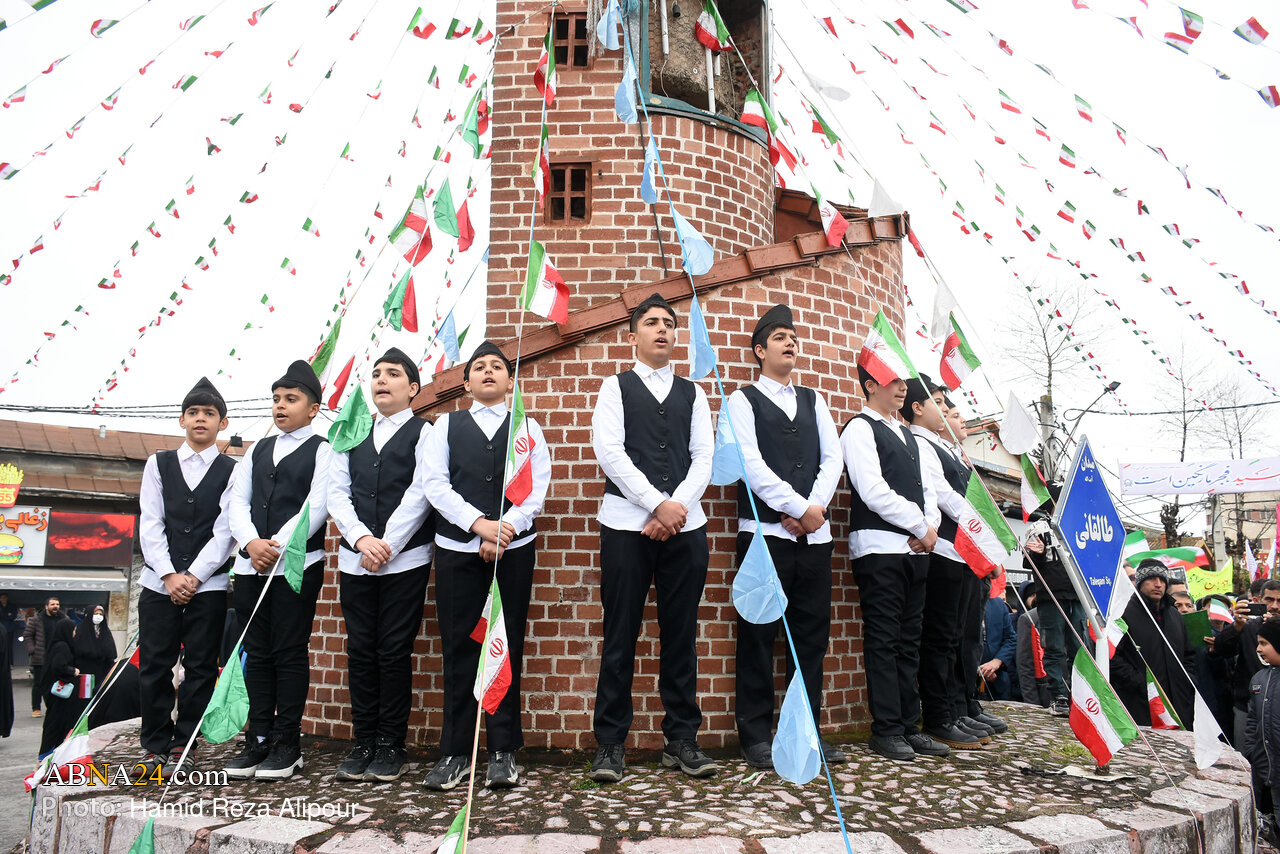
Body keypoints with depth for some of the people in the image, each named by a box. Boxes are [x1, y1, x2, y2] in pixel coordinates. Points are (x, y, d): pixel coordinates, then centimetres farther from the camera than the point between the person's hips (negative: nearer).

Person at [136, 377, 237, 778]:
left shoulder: (232, 471, 4)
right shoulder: (158, 464, 11)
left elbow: (225, 531, -3)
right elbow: (149, 524, 3)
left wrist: (193, 576, -11)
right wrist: (169, 575, -7)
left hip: (209, 585, -2)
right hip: (159, 582, 2)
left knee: (200, 669, 1)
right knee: (154, 667, 4)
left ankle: (182, 748, 11)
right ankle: (155, 747, 15)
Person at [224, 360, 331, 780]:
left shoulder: (322, 450, 1)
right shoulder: (259, 449, 18)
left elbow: (317, 506, -9)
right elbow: (238, 500, 10)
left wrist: (277, 545, -14)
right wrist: (251, 542, -7)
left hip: (298, 563, -5)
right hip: (251, 564, 6)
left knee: (290, 652, -2)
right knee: (257, 653, 9)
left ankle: (287, 743, 7)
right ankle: (259, 739, 17)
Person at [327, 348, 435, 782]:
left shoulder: (423, 433, 3)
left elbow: (419, 495, -7)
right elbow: (337, 493, 7)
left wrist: (387, 545, -12)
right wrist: (362, 539, -9)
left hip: (405, 561, -4)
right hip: (355, 561, 4)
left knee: (395, 652, 0)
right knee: (360, 651, 7)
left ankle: (391, 745, 11)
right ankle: (364, 742, 18)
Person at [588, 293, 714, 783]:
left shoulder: (693, 393, 17)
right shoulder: (616, 388, 9)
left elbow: (704, 458, 7)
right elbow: (609, 452, -4)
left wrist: (675, 509, -8)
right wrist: (658, 504, -11)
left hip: (685, 524, 3)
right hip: (627, 523, -2)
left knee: (681, 635, 6)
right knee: (620, 637, 0)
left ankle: (682, 740, 15)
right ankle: (610, 744, 10)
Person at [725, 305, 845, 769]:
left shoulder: (814, 400, 19)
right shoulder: (743, 401, 4)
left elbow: (832, 458, 9)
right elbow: (752, 465, -8)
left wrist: (814, 508, -7)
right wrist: (800, 508, -11)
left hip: (814, 531, 5)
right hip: (765, 531, -5)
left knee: (812, 630, 6)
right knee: (759, 634, -1)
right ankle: (756, 734, 9)